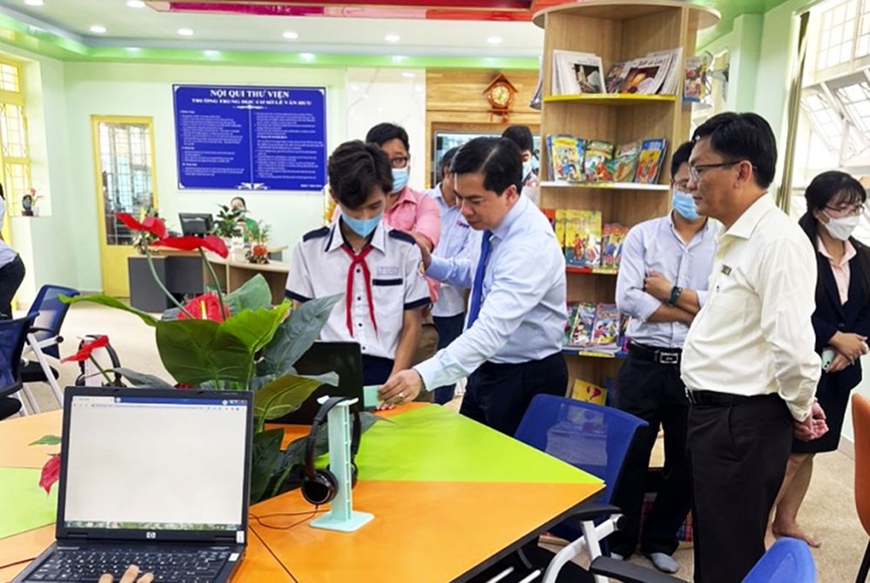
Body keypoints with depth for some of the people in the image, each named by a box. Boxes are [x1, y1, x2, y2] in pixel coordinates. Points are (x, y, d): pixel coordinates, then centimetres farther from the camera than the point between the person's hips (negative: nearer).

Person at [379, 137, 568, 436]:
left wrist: (423, 375, -50)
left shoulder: (532, 244, -30)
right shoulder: (496, 221, -4)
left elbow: (492, 328, -40)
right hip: (486, 368, 8)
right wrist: (431, 264, -4)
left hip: (526, 379, -8)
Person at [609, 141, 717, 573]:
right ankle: (619, 542, 29)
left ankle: (660, 541, 37)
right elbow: (627, 299, -13)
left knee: (685, 461, 15)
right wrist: (696, 312, -13)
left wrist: (670, 292, -11)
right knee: (628, 457, 10)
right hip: (644, 364, -1)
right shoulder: (642, 235, -1)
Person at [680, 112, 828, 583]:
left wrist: (798, 410, -11)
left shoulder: (778, 240, -21)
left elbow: (794, 347, -25)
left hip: (743, 424, -9)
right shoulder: (735, 238, 10)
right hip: (715, 413, 9)